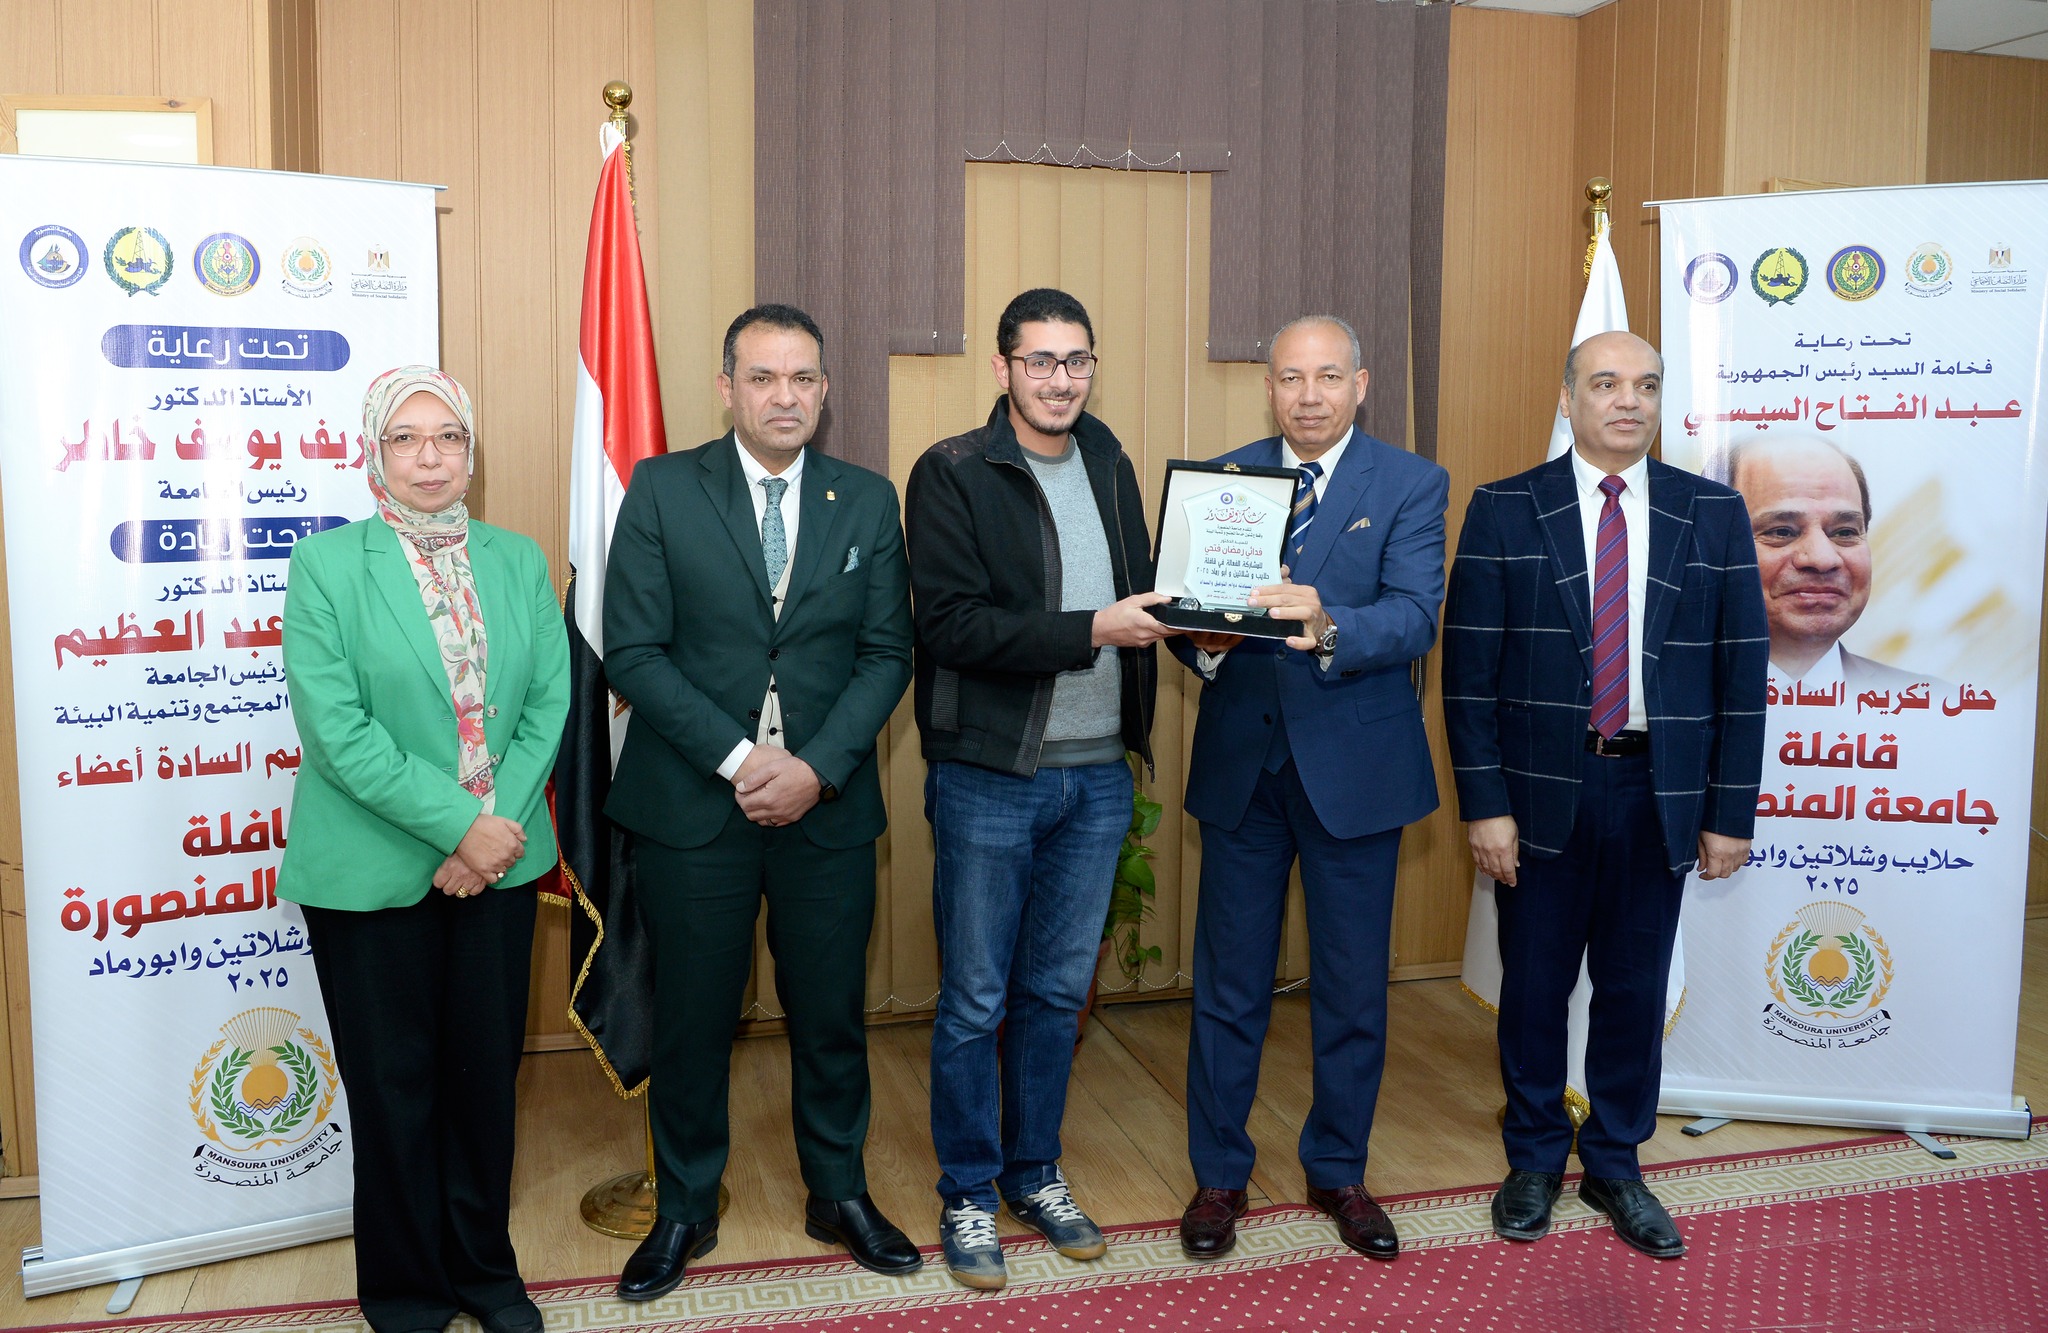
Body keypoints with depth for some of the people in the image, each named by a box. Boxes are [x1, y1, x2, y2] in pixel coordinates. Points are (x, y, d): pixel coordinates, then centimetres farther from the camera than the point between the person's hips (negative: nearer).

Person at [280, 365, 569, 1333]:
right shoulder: (324, 564, -4)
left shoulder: (517, 561, 7)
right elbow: (335, 728, -12)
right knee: (395, 1084, 8)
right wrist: (454, 825, -16)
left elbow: (549, 701, 2)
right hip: (373, 873, -3)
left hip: (498, 859, 3)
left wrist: (498, 825, -11)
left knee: (487, 1070, 12)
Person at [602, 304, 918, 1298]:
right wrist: (737, 758, -15)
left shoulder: (867, 500, 5)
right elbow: (633, 651, -7)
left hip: (829, 806, 2)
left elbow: (886, 653, 1)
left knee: (831, 1014, 13)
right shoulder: (663, 490, -2)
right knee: (691, 1020, 10)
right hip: (694, 805, -1)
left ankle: (839, 1195, 34)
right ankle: (684, 1211, 31)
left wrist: (815, 767, -12)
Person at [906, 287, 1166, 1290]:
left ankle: (1034, 1174, 33)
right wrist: (1091, 631, -22)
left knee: (1059, 991, 16)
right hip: (989, 779, -5)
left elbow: (1138, 592, 14)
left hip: (1096, 774, 5)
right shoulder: (952, 473, -8)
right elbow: (951, 624, -17)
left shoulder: (1111, 465, 11)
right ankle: (968, 1195, 25)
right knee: (974, 1001, 7)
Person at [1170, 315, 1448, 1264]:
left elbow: (1415, 617, -16)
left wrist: (1328, 627, -36)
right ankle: (1218, 1177, 27)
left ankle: (1338, 1173, 32)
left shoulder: (1411, 485, -2)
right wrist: (1204, 642, -22)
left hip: (1354, 766, -1)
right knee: (1228, 987, 10)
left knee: (1353, 989, 11)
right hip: (1240, 763, 2)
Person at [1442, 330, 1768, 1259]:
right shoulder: (1504, 511, -2)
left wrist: (1730, 812, 0)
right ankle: (1534, 1159, 30)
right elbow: (1469, 669, -4)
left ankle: (1614, 1165, 31)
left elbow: (1740, 670, 3)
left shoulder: (1714, 514, 3)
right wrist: (1483, 803, -10)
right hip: (1544, 788, -1)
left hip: (1660, 793, 2)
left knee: (1636, 989, 12)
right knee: (1534, 984, 10)